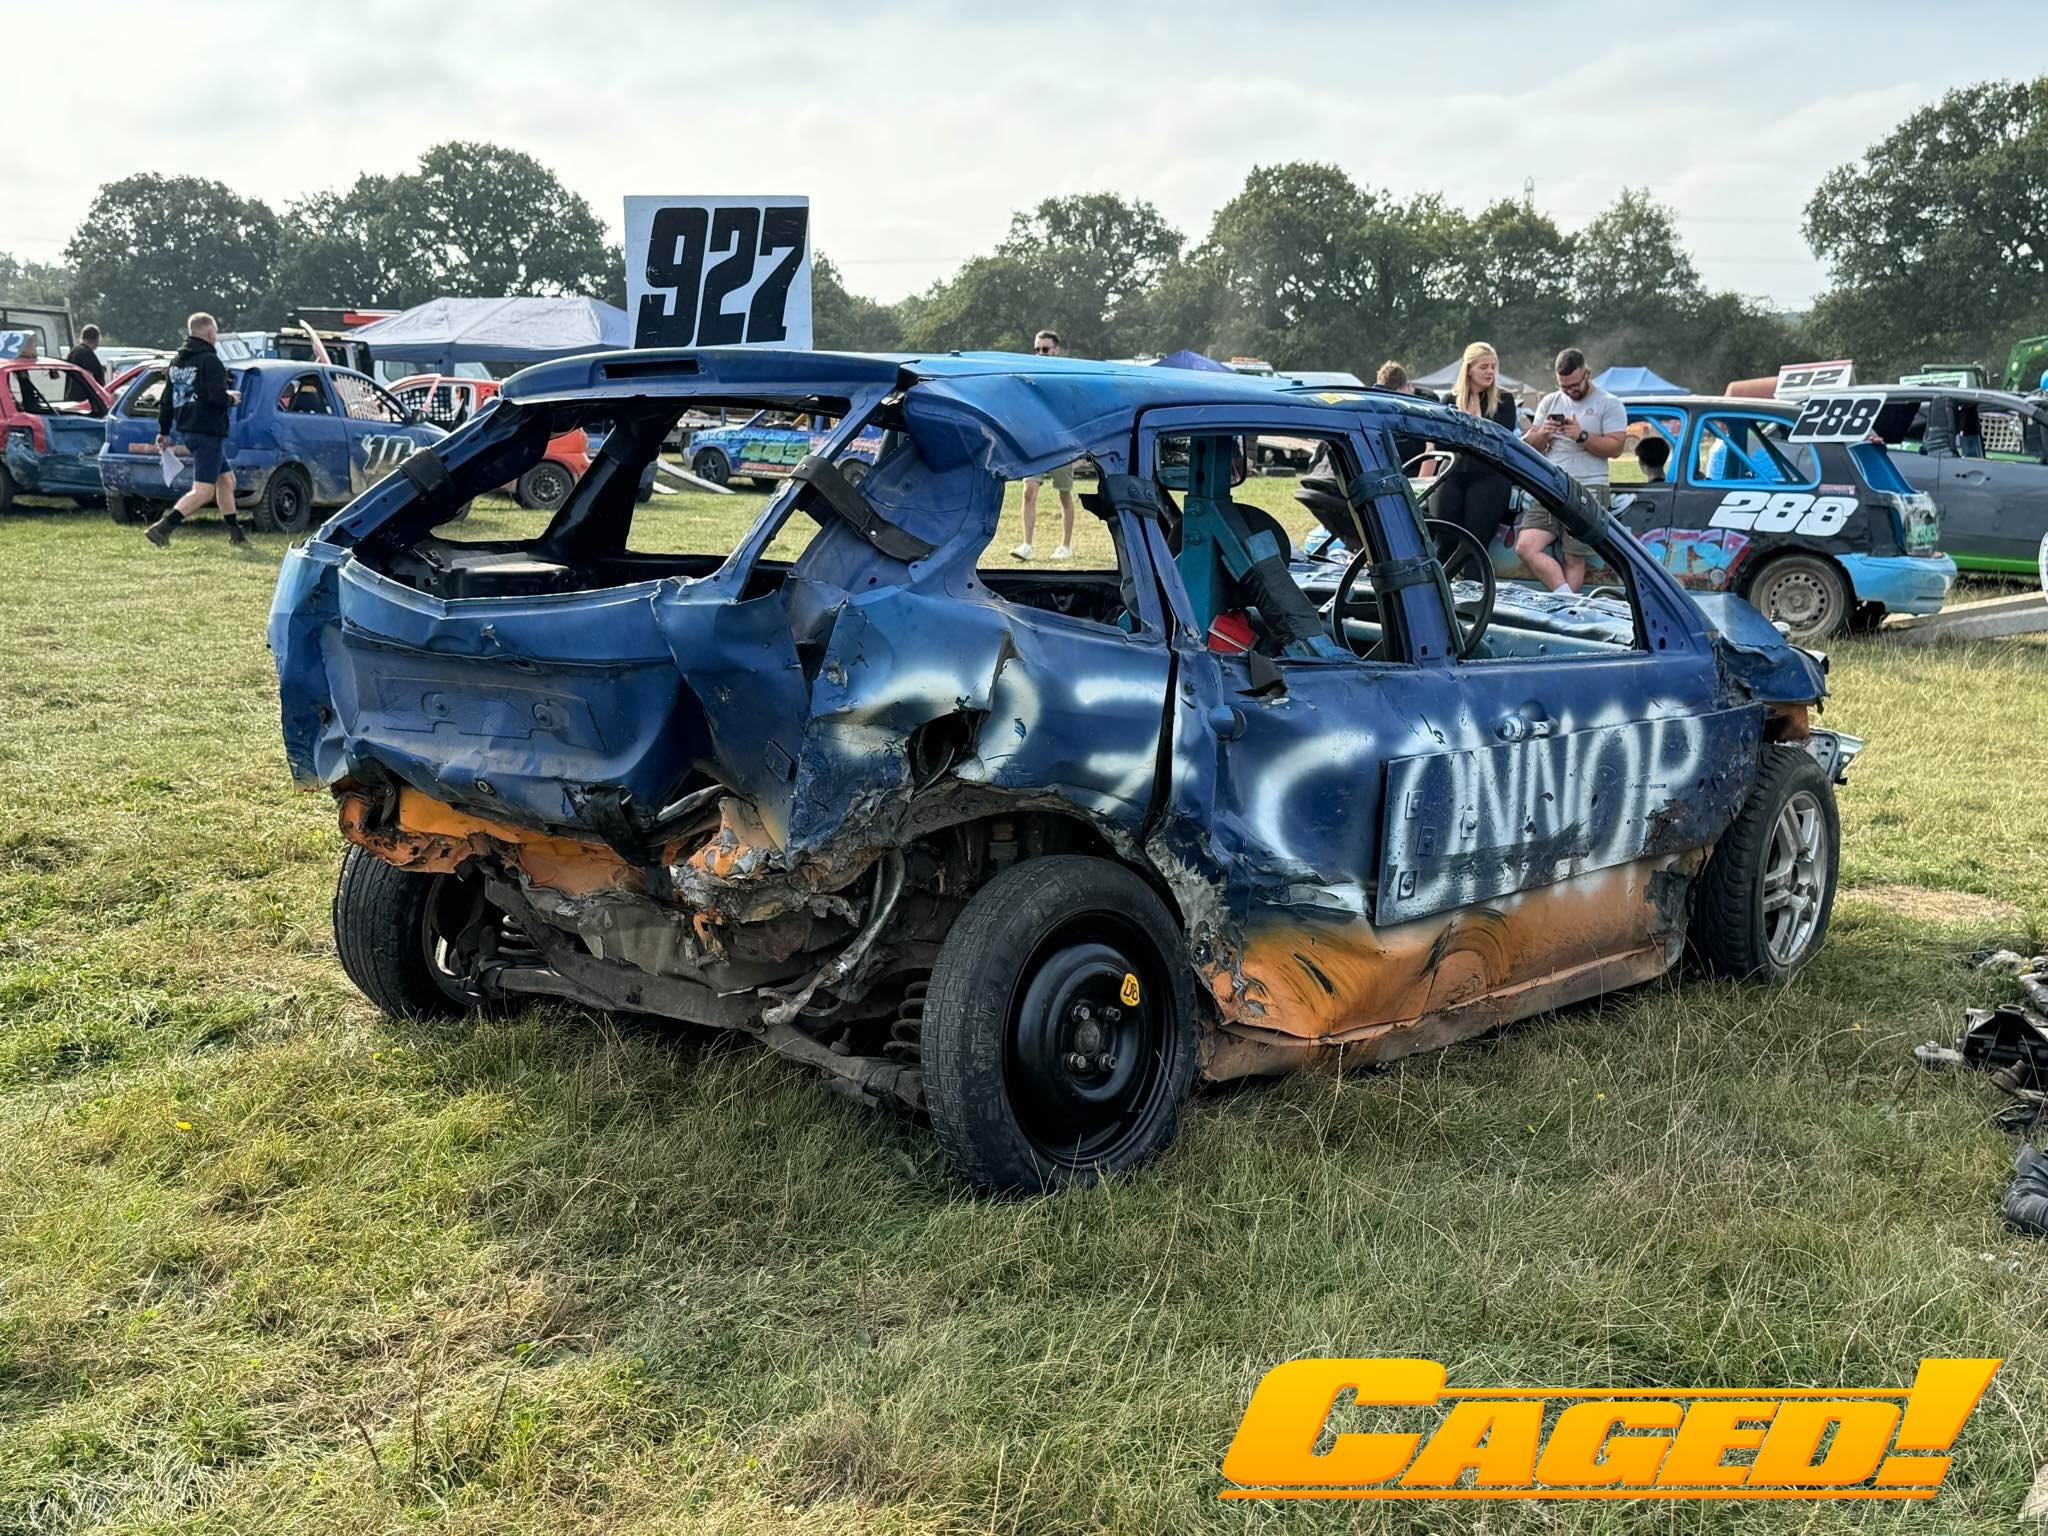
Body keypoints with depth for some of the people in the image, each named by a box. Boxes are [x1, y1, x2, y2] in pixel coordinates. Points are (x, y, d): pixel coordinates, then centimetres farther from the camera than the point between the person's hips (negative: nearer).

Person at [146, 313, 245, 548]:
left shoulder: (177, 361, 15)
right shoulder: (209, 361, -12)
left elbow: (167, 399, 18)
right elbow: (217, 398, -22)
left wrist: (164, 431, 25)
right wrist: (231, 398, 1)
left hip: (188, 429, 10)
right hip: (208, 431, -10)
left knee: (226, 479, 21)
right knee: (203, 491, -11)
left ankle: (235, 533, 26)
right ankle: (162, 527, -21)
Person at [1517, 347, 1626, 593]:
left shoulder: (1609, 405, 5)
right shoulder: (1550, 402, 20)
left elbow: (1615, 447, -4)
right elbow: (1529, 446, 18)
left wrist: (1582, 436, -15)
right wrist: (1542, 435, -3)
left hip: (1588, 490, -4)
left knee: (1574, 559, -8)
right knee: (1526, 547, -15)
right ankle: (1565, 595, -20)